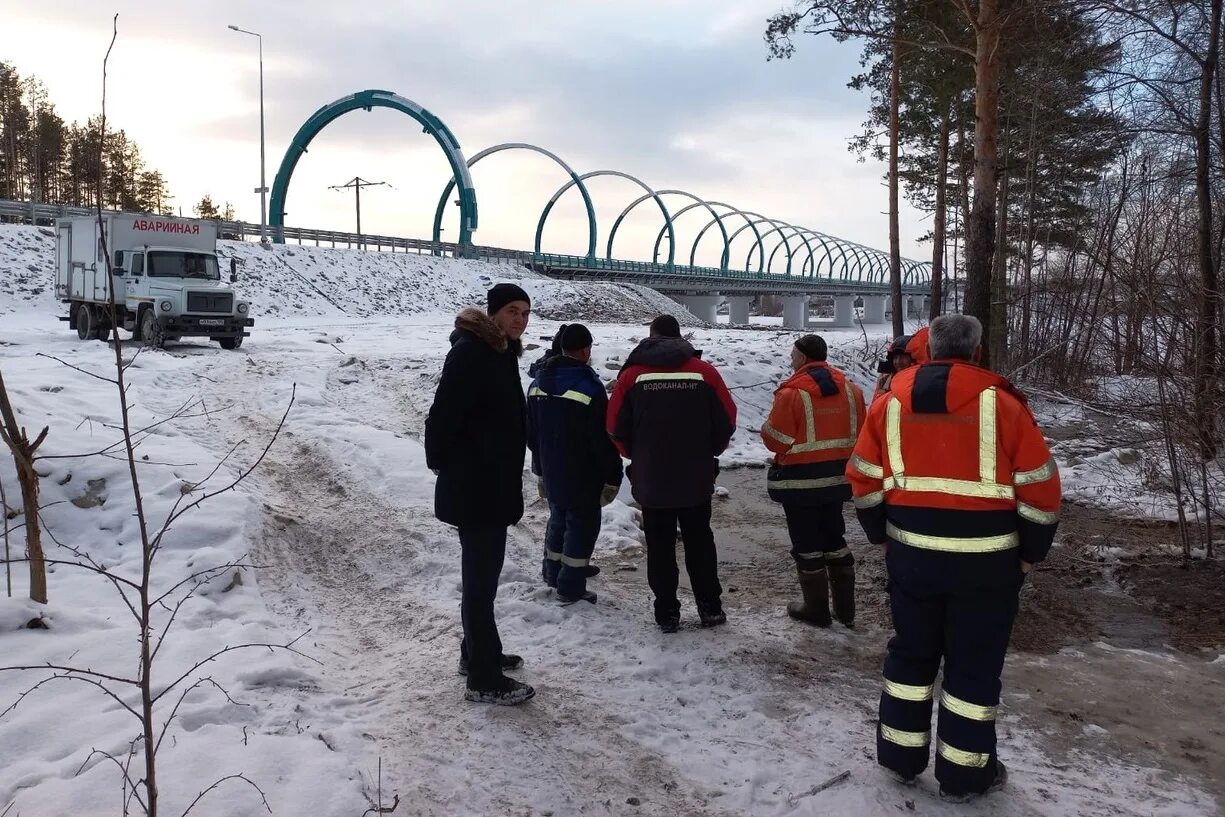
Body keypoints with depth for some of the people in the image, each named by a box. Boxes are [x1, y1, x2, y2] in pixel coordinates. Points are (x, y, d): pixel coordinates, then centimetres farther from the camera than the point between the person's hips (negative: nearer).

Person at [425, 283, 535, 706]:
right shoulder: (470, 352, -18)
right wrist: (441, 462, -11)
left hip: (493, 483, 10)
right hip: (474, 485, -10)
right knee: (482, 577, -4)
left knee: (484, 572, 19)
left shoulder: (501, 352, 13)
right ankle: (484, 679, 5)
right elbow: (444, 413, -22)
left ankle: (478, 653, 34)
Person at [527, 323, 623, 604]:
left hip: (551, 473, 7)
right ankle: (571, 588, 7)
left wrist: (540, 465, 23)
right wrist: (613, 477, -10)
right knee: (582, 524, 4)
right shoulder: (589, 386, -21)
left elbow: (531, 431, 13)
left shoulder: (538, 383, 4)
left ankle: (554, 572, 34)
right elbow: (604, 438, -19)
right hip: (583, 476, -7)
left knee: (559, 518, 22)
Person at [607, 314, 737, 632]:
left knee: (660, 547, 9)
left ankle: (666, 613, 14)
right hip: (696, 478, 1)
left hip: (650, 479, -1)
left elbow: (617, 428, -4)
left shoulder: (632, 374, -5)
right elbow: (727, 421, -1)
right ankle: (710, 608, 20)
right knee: (700, 543, 16)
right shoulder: (705, 371, -3)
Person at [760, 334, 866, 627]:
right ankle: (846, 608, 25)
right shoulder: (850, 389, 3)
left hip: (801, 481, -6)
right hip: (836, 478, 6)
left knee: (807, 546, 6)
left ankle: (816, 609, 16)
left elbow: (774, 439, -15)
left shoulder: (792, 393, -17)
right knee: (835, 539, 18)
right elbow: (858, 434, 8)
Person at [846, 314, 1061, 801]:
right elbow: (1038, 486, -7)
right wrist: (1030, 553, 5)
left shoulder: (892, 400, 3)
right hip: (986, 560, -3)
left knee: (911, 652, 18)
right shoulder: (1000, 401, -8)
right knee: (974, 664, 10)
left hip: (911, 553, 3)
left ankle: (901, 757, 29)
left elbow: (863, 479, 6)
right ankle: (963, 774, 21)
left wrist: (882, 536, 18)